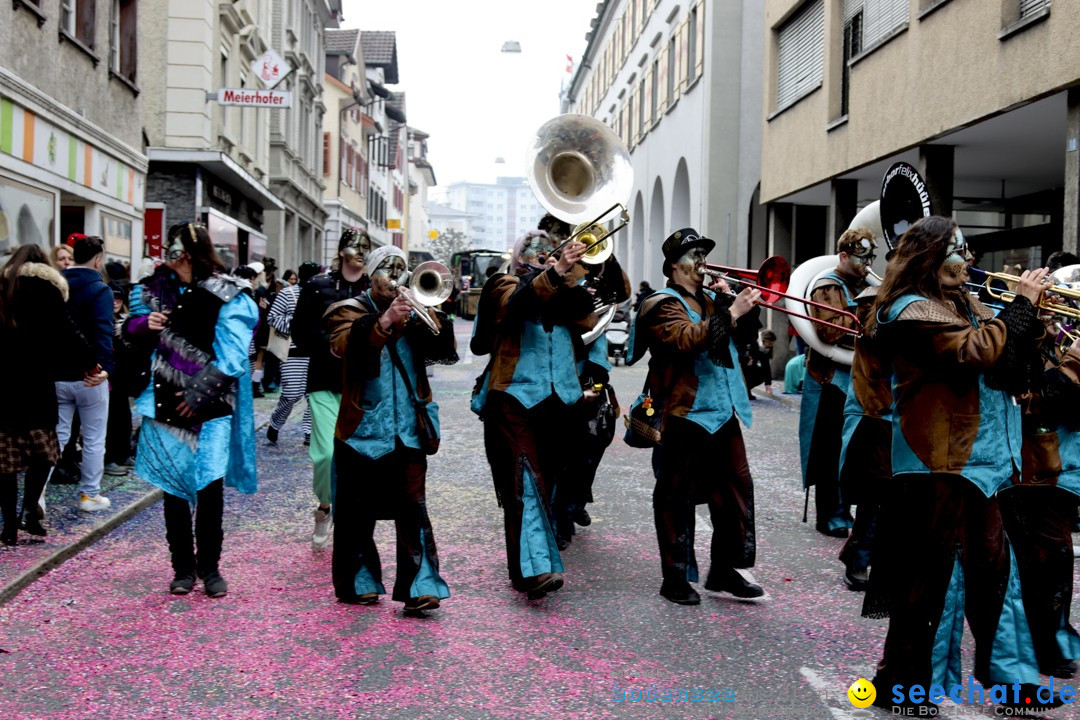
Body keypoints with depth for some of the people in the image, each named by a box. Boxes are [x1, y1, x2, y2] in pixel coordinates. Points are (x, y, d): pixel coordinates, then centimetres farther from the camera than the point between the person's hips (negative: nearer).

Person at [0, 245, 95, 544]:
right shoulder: (43, 287, 0)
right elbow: (64, 331, -6)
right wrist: (89, 361, 4)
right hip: (33, 384, -4)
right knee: (43, 451, 9)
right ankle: (29, 509, -6)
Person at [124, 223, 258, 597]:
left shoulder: (228, 296, -8)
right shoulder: (159, 287, 6)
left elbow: (230, 357, -12)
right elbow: (131, 330, 18)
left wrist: (199, 395, -13)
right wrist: (145, 324, -5)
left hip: (211, 407, -4)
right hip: (167, 403, 4)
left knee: (210, 485, -5)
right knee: (173, 485, 8)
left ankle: (210, 566, 11)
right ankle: (183, 567, 19)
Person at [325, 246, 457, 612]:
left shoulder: (415, 312, 15)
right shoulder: (349, 310, 6)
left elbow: (447, 352, 1)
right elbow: (345, 345, -17)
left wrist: (428, 313, -14)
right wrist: (385, 321, -32)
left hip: (408, 428, 1)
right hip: (363, 428, -1)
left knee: (413, 507, -6)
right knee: (358, 511, 7)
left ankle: (419, 587, -8)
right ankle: (359, 581, 20)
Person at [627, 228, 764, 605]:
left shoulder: (710, 299, 19)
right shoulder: (664, 304, -5)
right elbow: (688, 338, -23)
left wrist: (727, 299, 2)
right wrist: (731, 312, -24)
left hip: (723, 411, 8)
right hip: (685, 414, -8)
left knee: (736, 487, 8)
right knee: (677, 496, 1)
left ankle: (724, 570, 19)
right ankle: (675, 578, 8)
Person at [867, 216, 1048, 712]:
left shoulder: (964, 305, 17)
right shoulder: (914, 310, -11)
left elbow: (1011, 362, 17)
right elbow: (978, 352, -24)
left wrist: (1033, 316, 1)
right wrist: (1021, 305, -13)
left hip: (981, 461, 9)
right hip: (939, 462, -9)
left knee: (993, 569, 15)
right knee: (929, 577, -2)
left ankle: (1007, 673, 27)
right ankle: (904, 681, 9)